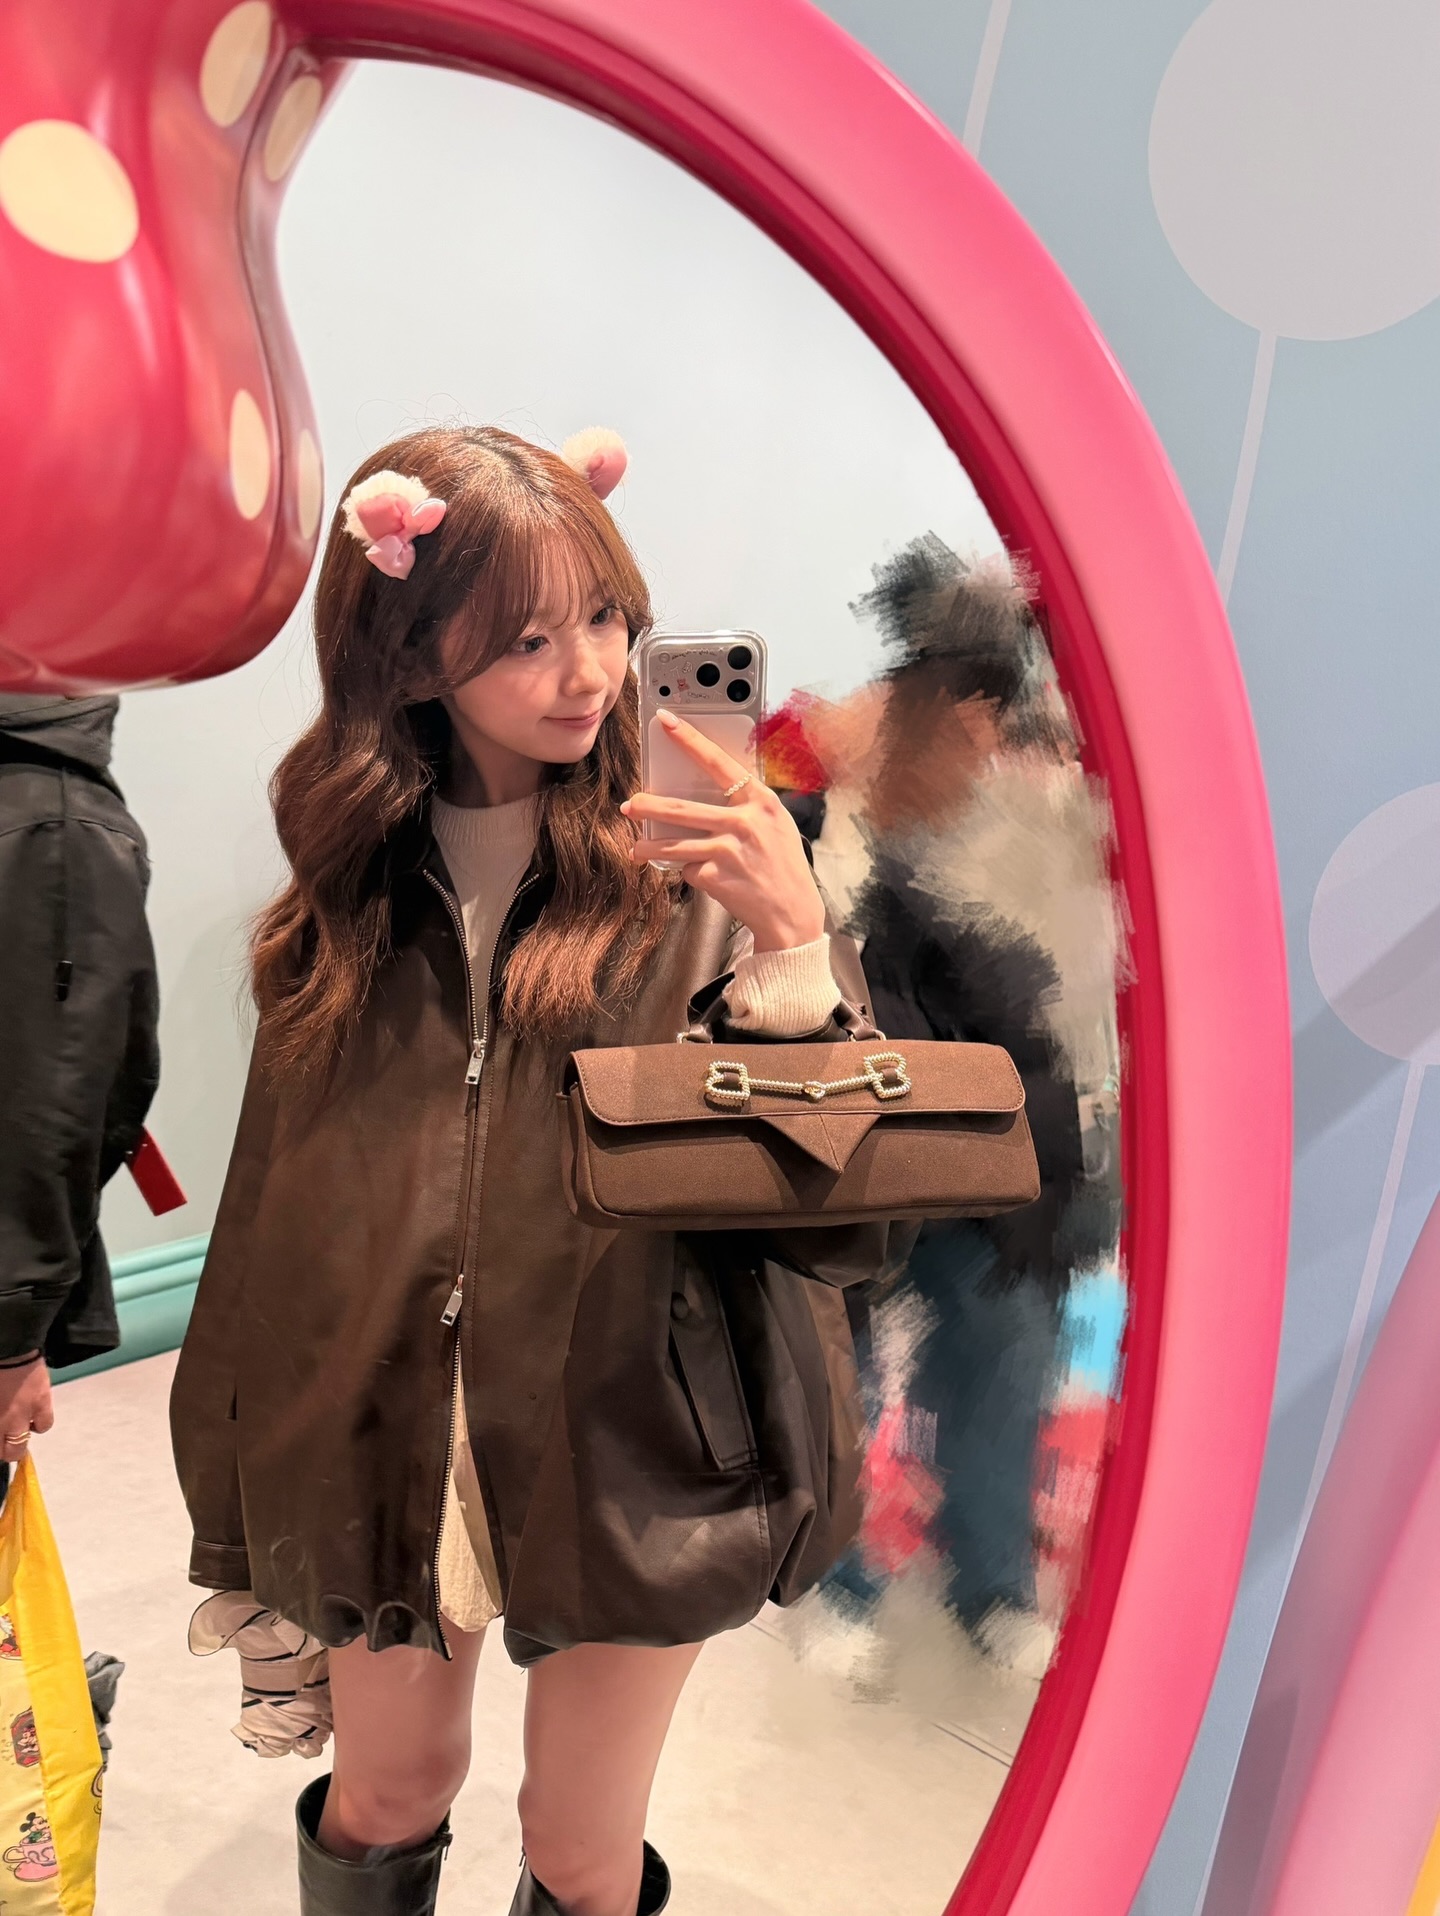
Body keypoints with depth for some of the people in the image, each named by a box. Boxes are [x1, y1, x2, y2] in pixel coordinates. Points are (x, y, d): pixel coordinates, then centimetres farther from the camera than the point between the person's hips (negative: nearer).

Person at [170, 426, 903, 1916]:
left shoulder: (698, 859, -11)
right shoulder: (357, 873, -2)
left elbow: (840, 1221, -15)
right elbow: (280, 1183, 6)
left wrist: (792, 941, -29)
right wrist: (240, 1494, 13)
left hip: (625, 1441, -2)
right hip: (388, 1438, 3)